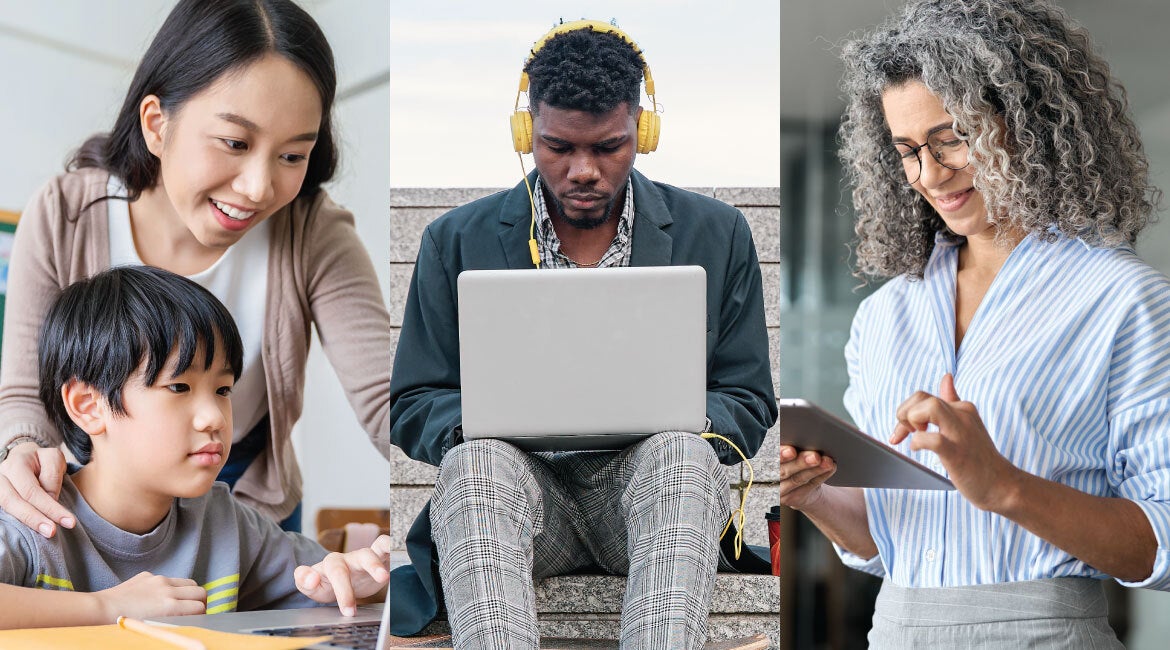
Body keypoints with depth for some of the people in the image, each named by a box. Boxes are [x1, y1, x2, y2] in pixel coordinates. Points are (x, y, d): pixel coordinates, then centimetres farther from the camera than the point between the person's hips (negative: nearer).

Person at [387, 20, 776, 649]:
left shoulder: (716, 236, 10)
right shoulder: (456, 242, 10)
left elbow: (748, 406, 11)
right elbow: (411, 406, 11)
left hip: (648, 481, 0)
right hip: (519, 483, 0)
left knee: (682, 451, -34)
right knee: (475, 460, -34)